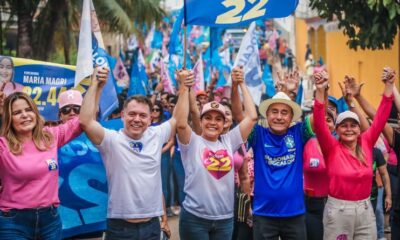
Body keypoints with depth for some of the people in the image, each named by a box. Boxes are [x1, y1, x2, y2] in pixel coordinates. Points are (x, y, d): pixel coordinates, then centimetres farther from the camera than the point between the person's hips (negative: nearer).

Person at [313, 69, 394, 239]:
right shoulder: (332, 147, -6)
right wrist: (320, 91, -31)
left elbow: (381, 117, 0)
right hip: (338, 210, -3)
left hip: (365, 210, 4)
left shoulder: (366, 143, 3)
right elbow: (319, 124, -20)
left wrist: (389, 85, -6)